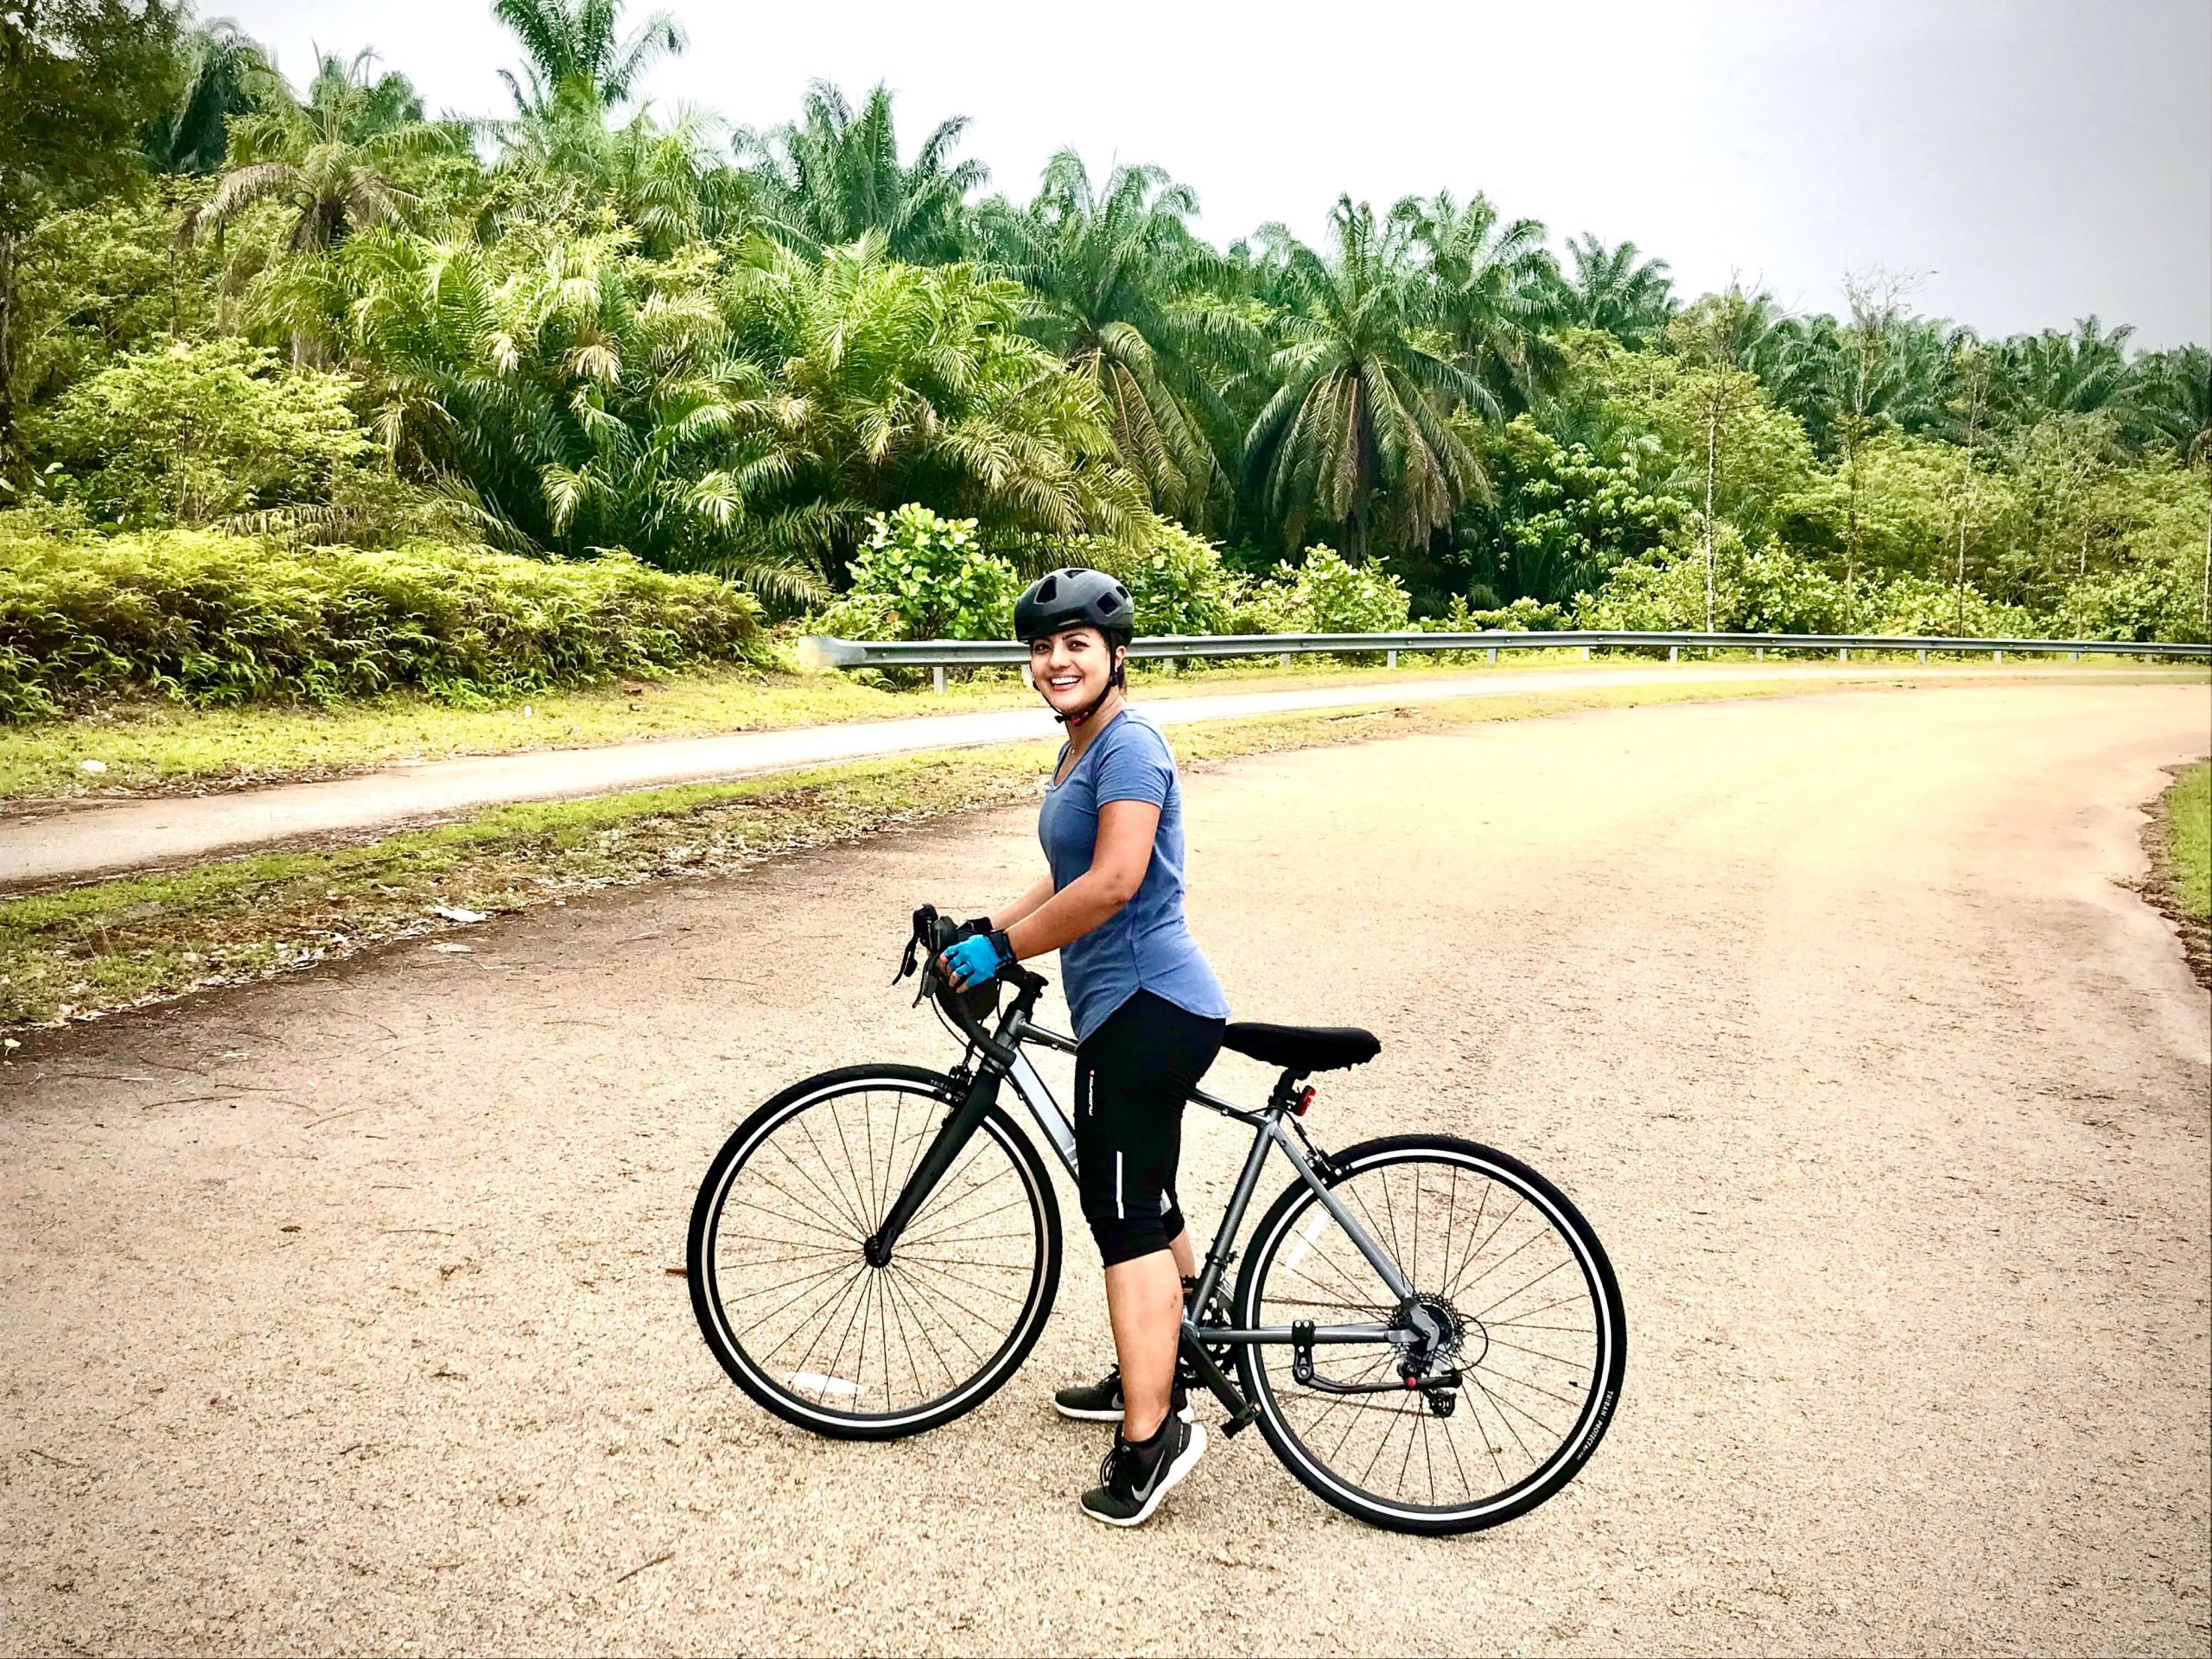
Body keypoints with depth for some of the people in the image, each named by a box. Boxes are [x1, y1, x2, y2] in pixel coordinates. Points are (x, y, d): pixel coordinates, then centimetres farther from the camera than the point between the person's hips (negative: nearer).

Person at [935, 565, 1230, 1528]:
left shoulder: (1128, 745, -15)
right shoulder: (1082, 750, 17)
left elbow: (1113, 883, -26)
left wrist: (1001, 950, -19)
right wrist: (992, 926, 10)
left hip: (1147, 1009, -11)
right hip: (1133, 1009, 11)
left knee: (1126, 1215, -10)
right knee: (1142, 1199, 20)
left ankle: (1149, 1436, -6)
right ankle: (1158, 1378, 35)